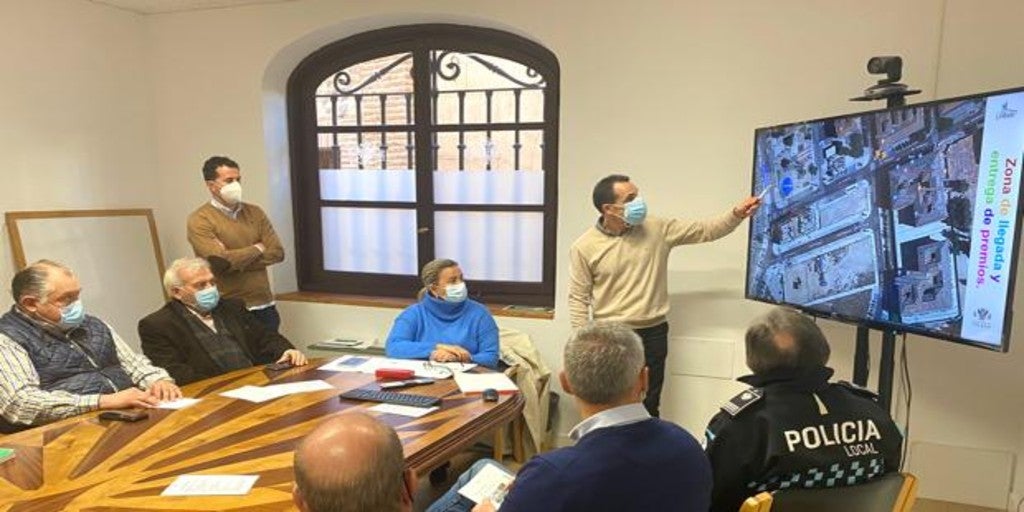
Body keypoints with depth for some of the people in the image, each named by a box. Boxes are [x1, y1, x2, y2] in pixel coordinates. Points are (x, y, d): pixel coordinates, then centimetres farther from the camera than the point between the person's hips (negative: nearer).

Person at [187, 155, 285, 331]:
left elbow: (277, 253, 0)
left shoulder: (254, 212, 8)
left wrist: (236, 259, -11)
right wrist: (257, 249, -4)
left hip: (265, 306, 4)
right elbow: (221, 261, -18)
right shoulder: (199, 220, -6)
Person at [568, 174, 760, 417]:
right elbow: (579, 299, -5)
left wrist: (736, 214, -16)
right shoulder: (584, 247, -9)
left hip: (652, 335, 2)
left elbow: (704, 230, 1)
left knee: (648, 408, 13)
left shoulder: (658, 229, -2)